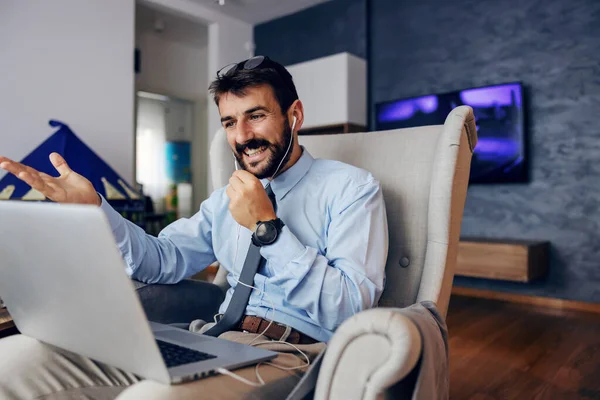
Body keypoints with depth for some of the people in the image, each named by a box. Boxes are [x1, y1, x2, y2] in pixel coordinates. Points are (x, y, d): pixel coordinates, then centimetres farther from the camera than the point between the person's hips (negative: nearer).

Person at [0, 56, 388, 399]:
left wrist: (268, 229, -14)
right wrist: (92, 207, -2)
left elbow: (351, 309, -10)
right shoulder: (226, 199, 20)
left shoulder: (352, 187, 0)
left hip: (295, 353, -4)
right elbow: (163, 261, 11)